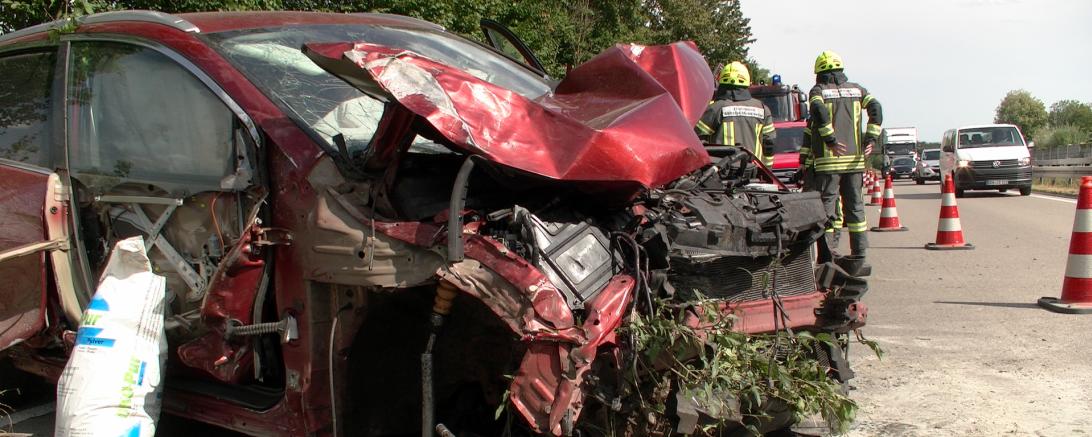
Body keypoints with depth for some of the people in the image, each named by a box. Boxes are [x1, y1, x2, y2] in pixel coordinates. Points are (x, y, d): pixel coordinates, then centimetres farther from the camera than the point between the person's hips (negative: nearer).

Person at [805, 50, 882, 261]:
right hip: (855, 158, 4)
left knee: (826, 205, -1)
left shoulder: (818, 90, 1)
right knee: (855, 205, 11)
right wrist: (871, 139, -5)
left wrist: (831, 140, -17)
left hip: (828, 159, -4)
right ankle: (860, 253, 12)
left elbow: (819, 111, -20)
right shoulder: (856, 89, 13)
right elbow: (876, 108, -3)